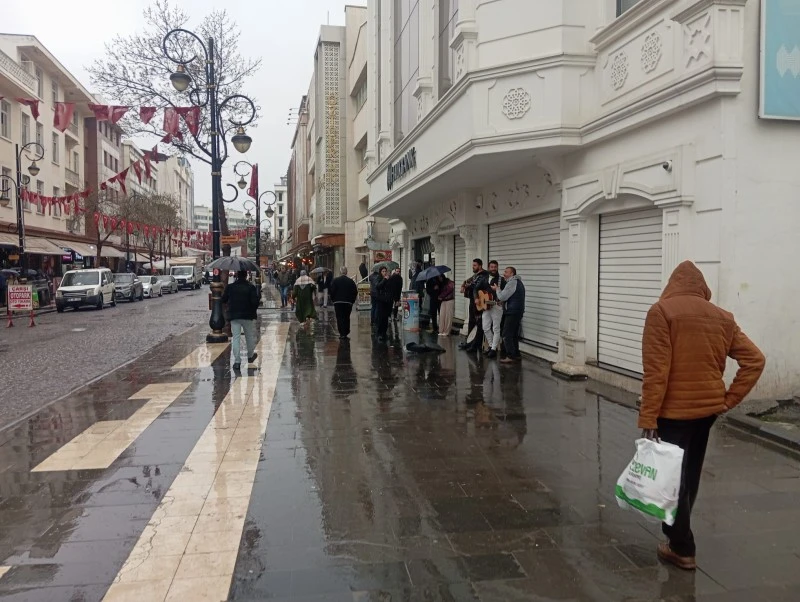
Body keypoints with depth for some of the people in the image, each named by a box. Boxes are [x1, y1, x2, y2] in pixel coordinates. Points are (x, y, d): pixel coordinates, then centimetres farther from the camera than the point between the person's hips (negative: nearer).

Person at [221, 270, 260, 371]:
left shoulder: (230, 287, -2)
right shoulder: (251, 287, -9)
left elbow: (224, 300, 3)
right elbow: (255, 302, -15)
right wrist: (253, 310, 4)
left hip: (234, 316, 1)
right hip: (248, 316, -1)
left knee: (236, 338, 2)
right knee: (250, 336, 17)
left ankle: (237, 361, -4)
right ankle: (250, 355, 33)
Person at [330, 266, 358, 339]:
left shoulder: (335, 280, -5)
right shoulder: (351, 281, -1)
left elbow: (332, 291, -6)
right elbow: (355, 291, 0)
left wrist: (332, 299, 7)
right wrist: (352, 300, 9)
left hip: (338, 302, -1)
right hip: (348, 302, 2)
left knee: (340, 318, 1)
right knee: (347, 318, 11)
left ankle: (342, 333, -5)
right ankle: (346, 333, 11)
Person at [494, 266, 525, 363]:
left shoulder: (512, 282, -14)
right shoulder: (518, 282, 20)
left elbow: (502, 297, -16)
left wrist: (497, 289, -1)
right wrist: (501, 295, 13)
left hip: (512, 312, -10)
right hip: (517, 311, 10)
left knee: (507, 335, -8)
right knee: (514, 334, 15)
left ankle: (511, 356, -10)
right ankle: (516, 355, 18)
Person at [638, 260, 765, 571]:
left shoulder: (662, 311, -12)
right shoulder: (723, 317, 6)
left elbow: (655, 371, -17)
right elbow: (755, 360, 2)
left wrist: (648, 418, -16)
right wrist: (729, 400, 4)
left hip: (674, 411, -6)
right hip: (708, 409, 6)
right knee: (690, 473, 21)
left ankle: (682, 548, 12)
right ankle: (678, 531, 37)